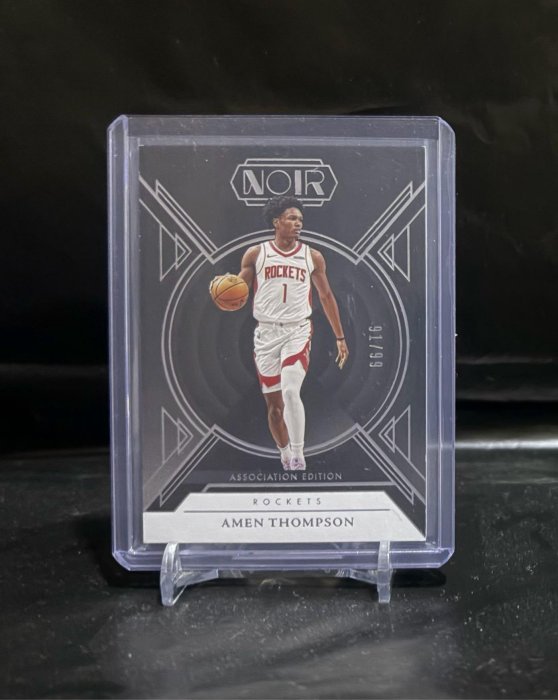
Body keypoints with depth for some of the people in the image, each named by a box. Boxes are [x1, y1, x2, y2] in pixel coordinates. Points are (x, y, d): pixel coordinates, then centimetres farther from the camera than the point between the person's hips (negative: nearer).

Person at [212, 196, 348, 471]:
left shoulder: (312, 257, 5)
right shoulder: (255, 254, 3)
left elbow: (326, 296, 12)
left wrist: (340, 337, 11)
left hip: (298, 330, -1)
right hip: (266, 332, 1)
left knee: (291, 392, -21)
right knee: (274, 403, 6)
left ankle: (298, 455, -9)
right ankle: (287, 459, 23)